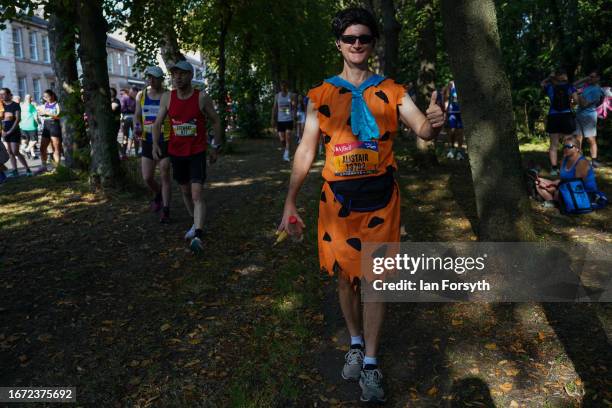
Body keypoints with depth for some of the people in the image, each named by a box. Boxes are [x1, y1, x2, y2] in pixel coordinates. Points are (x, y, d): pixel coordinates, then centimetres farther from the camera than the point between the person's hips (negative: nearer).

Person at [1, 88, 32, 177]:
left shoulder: (15, 105, -5)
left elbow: (18, 119, -11)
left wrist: (10, 131, -15)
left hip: (14, 131, -6)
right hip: (5, 132, 6)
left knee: (15, 152, -10)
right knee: (10, 152, 5)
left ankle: (27, 169, -2)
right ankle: (15, 170, 9)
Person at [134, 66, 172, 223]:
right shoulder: (141, 95, 5)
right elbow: (137, 115, 15)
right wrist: (137, 126, -6)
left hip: (165, 141, -4)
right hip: (147, 142, 4)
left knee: (165, 176, 1)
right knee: (147, 177, 6)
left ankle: (165, 210, 10)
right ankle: (158, 195, 37)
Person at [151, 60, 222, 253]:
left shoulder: (202, 98, -10)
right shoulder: (167, 97, -2)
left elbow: (215, 121, 1)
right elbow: (158, 123, 3)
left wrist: (215, 147, 3)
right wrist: (155, 143, -13)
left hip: (197, 152, -4)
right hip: (176, 152, 4)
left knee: (197, 195, -16)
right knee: (185, 192, 17)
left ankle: (197, 236, -20)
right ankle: (196, 224, 37)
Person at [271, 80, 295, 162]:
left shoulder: (290, 95, 2)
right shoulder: (277, 96, 7)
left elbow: (293, 108, -2)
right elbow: (274, 108, 8)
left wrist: (293, 105, -25)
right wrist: (273, 119, 2)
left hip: (289, 119, -2)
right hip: (280, 120, 2)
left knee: (288, 137, -10)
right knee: (282, 139, 3)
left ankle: (286, 155, -7)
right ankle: (285, 149, 32)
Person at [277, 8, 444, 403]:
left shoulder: (392, 92, 3)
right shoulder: (322, 95, 3)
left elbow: (423, 128, -6)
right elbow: (306, 150, 1)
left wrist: (434, 123, -32)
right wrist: (291, 202, -7)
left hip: (380, 199, -1)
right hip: (338, 199, 1)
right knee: (345, 277, 13)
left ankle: (371, 363, 17)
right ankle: (355, 343, 35)